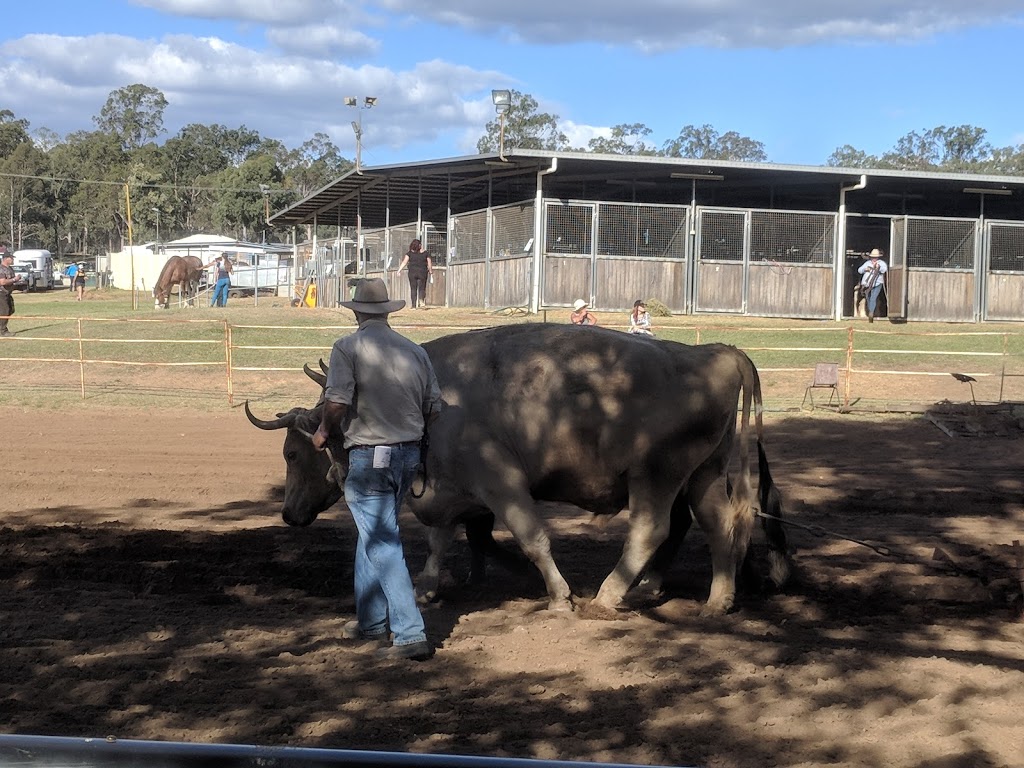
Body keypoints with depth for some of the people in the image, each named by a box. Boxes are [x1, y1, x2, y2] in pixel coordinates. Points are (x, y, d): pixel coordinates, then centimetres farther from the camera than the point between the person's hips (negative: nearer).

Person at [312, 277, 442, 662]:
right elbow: (434, 409, 7)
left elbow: (337, 401, -20)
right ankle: (369, 620, 32)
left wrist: (324, 432, -1)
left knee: (383, 547, -4)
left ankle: (411, 636, -9)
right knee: (373, 536, 22)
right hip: (409, 454, 6)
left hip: (369, 457, -6)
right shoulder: (415, 351, 6)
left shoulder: (348, 347, -9)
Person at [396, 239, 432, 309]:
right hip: (422, 272, 0)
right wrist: (431, 271, 19)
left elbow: (404, 262, -4)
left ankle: (414, 305, 2)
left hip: (412, 272, 0)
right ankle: (421, 299, -23)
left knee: (413, 289, 7)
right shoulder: (425, 253, 1)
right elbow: (429, 264, 4)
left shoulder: (410, 253, 1)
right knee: (422, 288, 7)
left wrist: (399, 270, 0)